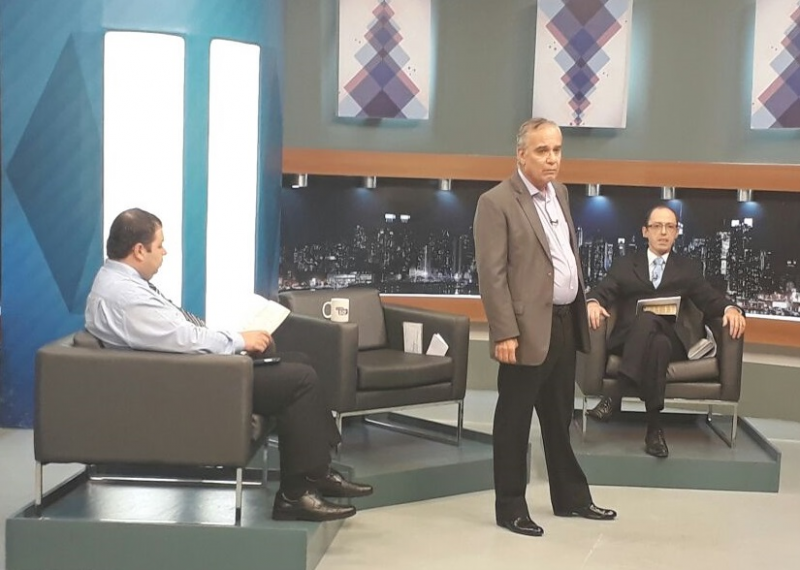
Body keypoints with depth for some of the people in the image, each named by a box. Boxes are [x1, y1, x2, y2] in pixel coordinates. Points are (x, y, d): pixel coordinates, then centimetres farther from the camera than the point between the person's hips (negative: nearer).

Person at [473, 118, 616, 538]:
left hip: (566, 322, 8)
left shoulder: (559, 192, 12)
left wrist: (582, 307, 15)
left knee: (559, 420, 18)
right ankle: (510, 508, 14)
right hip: (528, 329, -7)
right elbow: (492, 274, -16)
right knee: (514, 422, 4)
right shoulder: (496, 202, -12)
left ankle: (570, 497, 30)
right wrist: (504, 333, -20)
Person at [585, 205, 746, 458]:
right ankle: (654, 427, -40)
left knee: (648, 319, -37)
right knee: (653, 336, -38)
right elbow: (602, 291, 5)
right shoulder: (624, 265, 20)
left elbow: (710, 299, 9)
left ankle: (615, 396, -42)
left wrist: (731, 309, -15)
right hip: (628, 339, 0)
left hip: (671, 341, 0)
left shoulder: (689, 269, 22)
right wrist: (593, 303, -21)